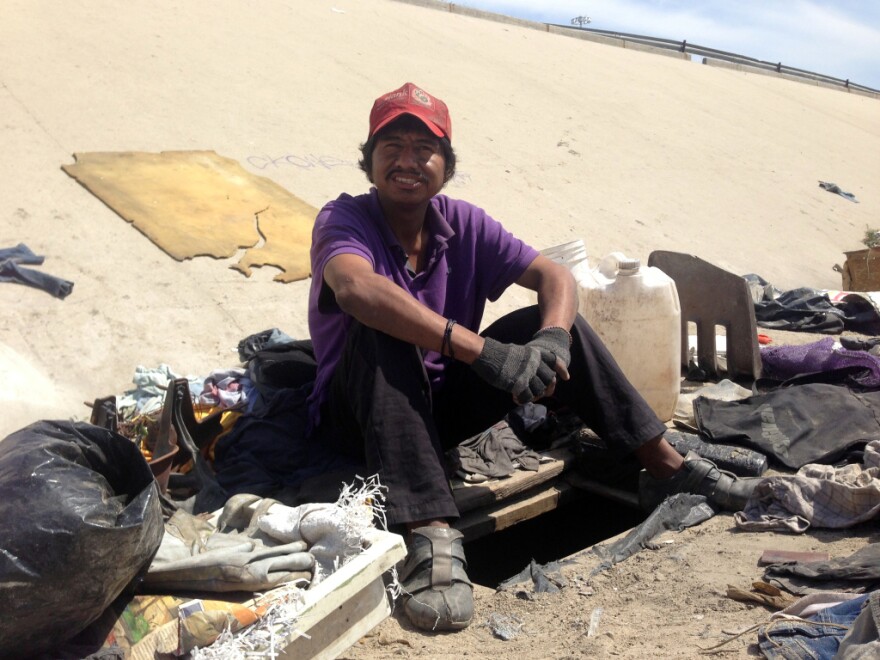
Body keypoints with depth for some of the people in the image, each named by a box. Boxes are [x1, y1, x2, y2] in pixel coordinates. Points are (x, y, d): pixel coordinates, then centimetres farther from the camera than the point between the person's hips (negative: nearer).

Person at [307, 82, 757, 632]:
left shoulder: (463, 224, -2)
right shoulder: (343, 219, -15)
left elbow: (555, 276, -9)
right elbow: (356, 288, -39)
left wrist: (552, 340, -32)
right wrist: (482, 350, -46)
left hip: (442, 404, 4)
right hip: (360, 415, -4)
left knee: (547, 319, -11)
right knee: (381, 328, -34)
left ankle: (666, 467, -6)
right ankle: (430, 533, -43)